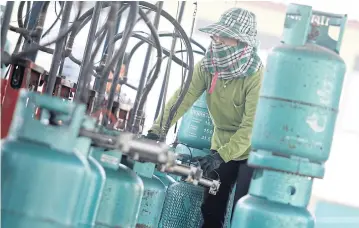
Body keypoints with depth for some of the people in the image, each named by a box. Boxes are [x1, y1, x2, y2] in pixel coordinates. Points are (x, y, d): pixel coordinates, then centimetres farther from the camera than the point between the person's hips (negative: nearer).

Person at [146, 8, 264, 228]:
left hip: (250, 152, -5)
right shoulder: (207, 66, -9)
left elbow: (251, 126, -29)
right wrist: (157, 130, -31)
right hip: (221, 146, 5)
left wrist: (221, 156, -38)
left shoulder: (256, 76, -25)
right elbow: (183, 97, -18)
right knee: (211, 210, 10)